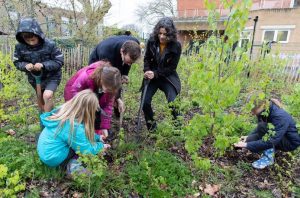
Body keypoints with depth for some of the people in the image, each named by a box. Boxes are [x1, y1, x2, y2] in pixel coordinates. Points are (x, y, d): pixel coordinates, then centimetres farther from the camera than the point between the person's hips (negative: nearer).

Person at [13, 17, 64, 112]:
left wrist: (43, 65, -32)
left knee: (47, 96, -26)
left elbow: (59, 61, -19)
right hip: (34, 78, 4)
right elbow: (17, 62, -1)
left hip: (52, 77, -4)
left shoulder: (50, 45, -23)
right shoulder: (20, 47, -13)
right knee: (41, 100, 18)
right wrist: (25, 65, -24)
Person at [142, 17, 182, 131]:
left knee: (172, 103, -18)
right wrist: (147, 71, -15)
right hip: (152, 76, 3)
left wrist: (156, 73, -22)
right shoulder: (152, 41, -7)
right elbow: (147, 58, 5)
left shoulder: (176, 46, -14)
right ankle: (151, 128, 14)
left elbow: (172, 67, -11)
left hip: (168, 77, -2)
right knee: (145, 102, -11)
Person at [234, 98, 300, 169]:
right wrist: (248, 137, -10)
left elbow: (271, 141, -37)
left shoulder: (280, 116, -33)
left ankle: (268, 157, -18)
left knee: (263, 127, -31)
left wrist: (247, 145, -37)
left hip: (290, 142, -6)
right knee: (249, 141, -16)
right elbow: (259, 129, 7)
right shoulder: (263, 112, -11)